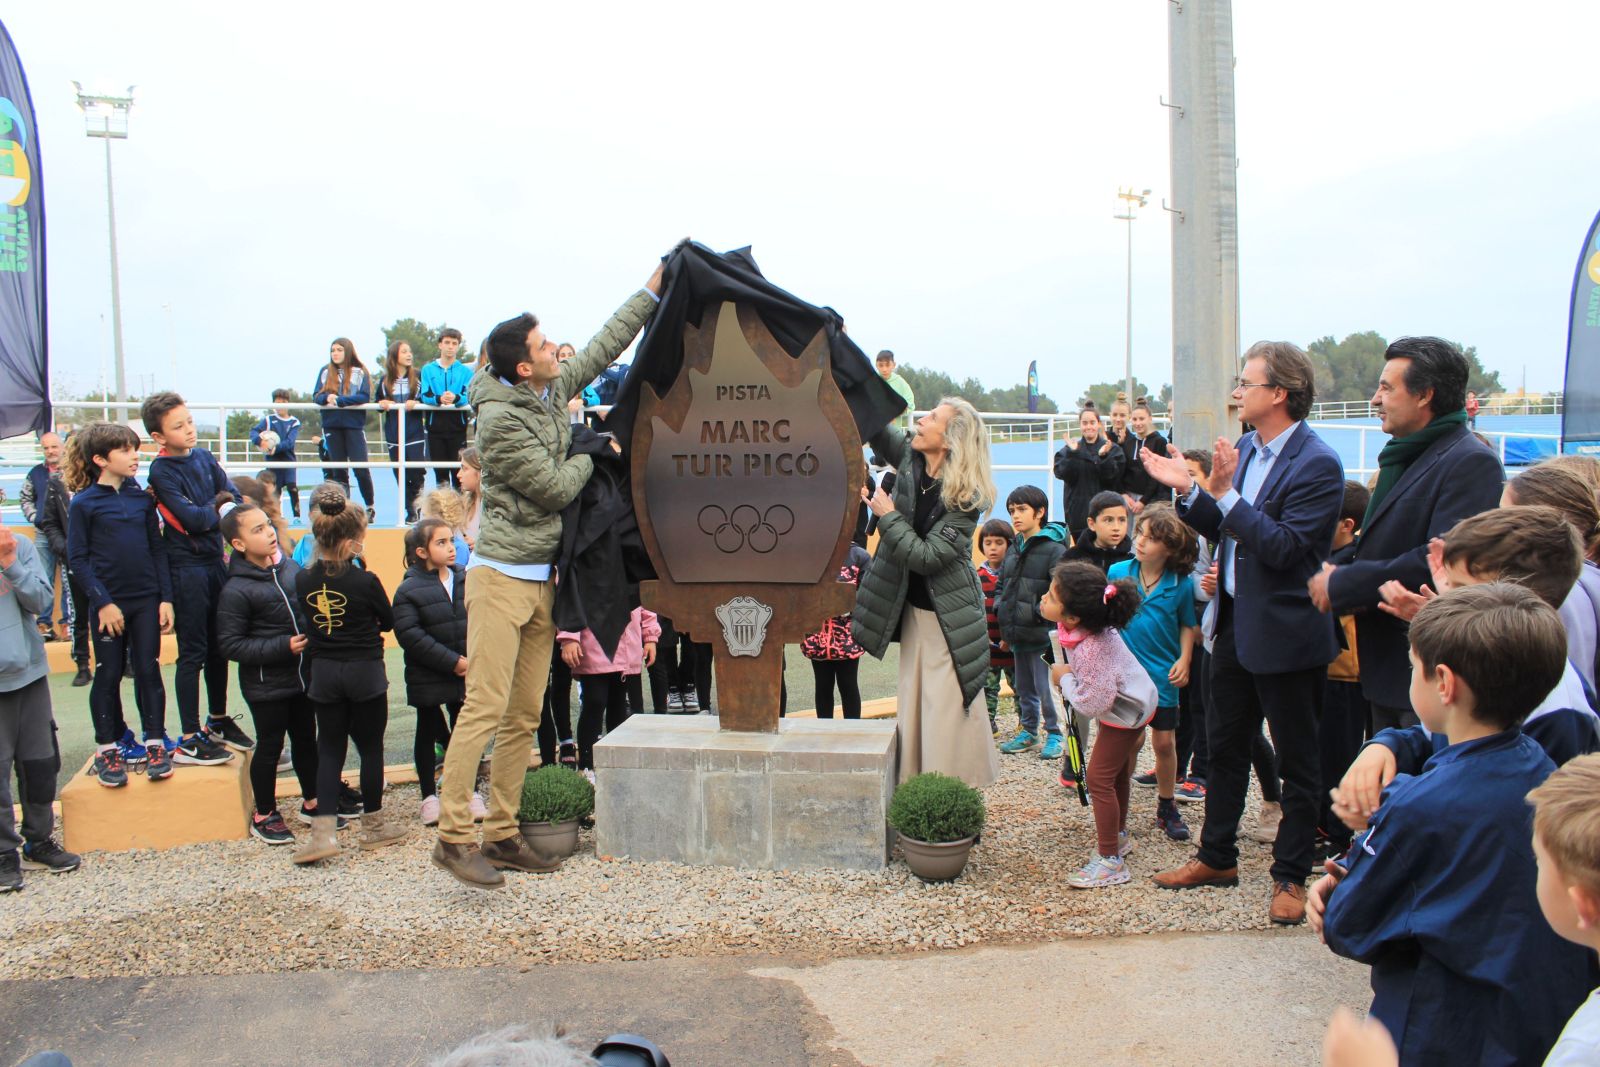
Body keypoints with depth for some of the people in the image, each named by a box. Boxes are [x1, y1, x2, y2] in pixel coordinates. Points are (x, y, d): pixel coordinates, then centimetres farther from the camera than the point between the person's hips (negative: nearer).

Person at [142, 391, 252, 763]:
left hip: (216, 561, 6)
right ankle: (189, 741, 6)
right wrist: (219, 507, -2)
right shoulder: (161, 470, -12)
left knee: (218, 647, 16)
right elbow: (192, 518, -18)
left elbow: (236, 499, 4)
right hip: (186, 568, -6)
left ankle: (218, 722, 32)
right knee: (193, 653, -2)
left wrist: (218, 503, -14)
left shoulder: (204, 457, 7)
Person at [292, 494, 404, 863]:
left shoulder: (303, 580, -3)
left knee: (329, 750, 10)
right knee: (370, 747, 8)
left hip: (323, 673, 4)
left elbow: (308, 620, 7)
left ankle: (324, 830, 0)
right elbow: (388, 621, -1)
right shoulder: (365, 581, -15)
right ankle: (372, 825, 19)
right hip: (365, 671, -4)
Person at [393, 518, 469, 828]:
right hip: (428, 679, -3)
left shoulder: (466, 579, 0)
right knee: (429, 732, 12)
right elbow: (410, 635, -18)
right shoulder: (409, 590, -10)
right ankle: (429, 796, 23)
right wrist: (452, 662, -20)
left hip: (465, 675, 3)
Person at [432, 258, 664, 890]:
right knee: (485, 708, -10)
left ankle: (501, 835, 15)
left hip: (541, 580, 8)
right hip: (502, 577, -8)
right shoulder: (500, 420, -15)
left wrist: (653, 289, 19)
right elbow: (556, 488, -13)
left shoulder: (552, 393, 8)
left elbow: (604, 346, 18)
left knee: (525, 716, 8)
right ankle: (453, 836, -4)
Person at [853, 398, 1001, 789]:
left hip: (950, 620, -7)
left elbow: (926, 556, -23)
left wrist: (887, 515, -17)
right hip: (913, 610, 7)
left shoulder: (966, 497, -19)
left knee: (949, 711, -2)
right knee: (913, 707, 12)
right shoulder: (909, 457, -2)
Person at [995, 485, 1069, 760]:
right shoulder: (1013, 549, 13)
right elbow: (1002, 585, 23)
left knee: (1045, 688, -3)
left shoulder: (1054, 549, -10)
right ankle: (1028, 732, 29)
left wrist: (1040, 613, -21)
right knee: (1024, 688, 17)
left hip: (1042, 634, -7)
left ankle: (1054, 734, 13)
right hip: (1017, 634, 7)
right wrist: (1001, 610, 8)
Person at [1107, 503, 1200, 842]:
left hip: (1163, 674, 0)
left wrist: (1184, 660, -7)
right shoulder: (1117, 573, -6)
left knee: (1165, 741, 7)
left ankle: (1167, 807, 25)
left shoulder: (1181, 584, -8)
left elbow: (1188, 626, 5)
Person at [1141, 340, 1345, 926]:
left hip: (1286, 633, -8)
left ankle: (1291, 876, 23)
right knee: (1224, 746, 19)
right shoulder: (1246, 447, 6)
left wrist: (1224, 493, -28)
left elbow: (1285, 548, -26)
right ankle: (1217, 857, 34)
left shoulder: (1317, 464, -19)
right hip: (1236, 622, 8)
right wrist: (1187, 489, -2)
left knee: (1297, 761, 9)